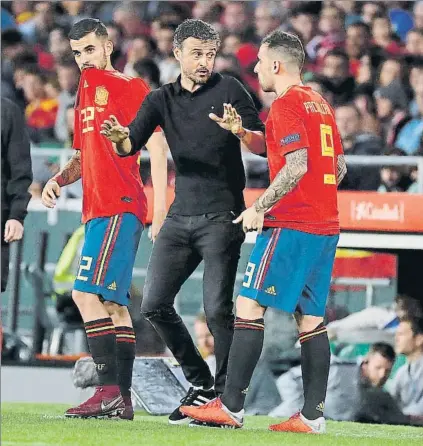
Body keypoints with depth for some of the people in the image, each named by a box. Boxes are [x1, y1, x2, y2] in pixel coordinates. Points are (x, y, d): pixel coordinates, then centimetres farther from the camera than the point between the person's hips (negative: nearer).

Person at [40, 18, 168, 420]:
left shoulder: (129, 88, -5)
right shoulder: (86, 93, 20)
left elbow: (156, 146, -9)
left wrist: (159, 209, -15)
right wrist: (58, 179, 9)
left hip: (120, 209, -9)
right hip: (97, 209, 9)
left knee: (86, 293, -18)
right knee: (113, 302, 8)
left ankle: (109, 390, -20)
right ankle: (122, 400, 9)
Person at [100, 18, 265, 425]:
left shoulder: (229, 90, -2)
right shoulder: (161, 99, 11)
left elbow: (263, 145, -6)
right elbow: (132, 146, 0)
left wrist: (240, 132, -28)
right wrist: (120, 138, -24)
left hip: (221, 216, -5)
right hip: (181, 216, 5)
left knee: (217, 310, -13)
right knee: (154, 305, 1)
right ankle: (200, 384, 16)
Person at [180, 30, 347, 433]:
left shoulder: (287, 105, -10)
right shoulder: (320, 104, 17)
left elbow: (297, 166, -19)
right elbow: (339, 167, 21)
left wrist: (259, 207, -12)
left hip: (290, 226, -9)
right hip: (325, 226, 9)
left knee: (249, 307, -6)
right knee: (311, 320, 7)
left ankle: (230, 407, -9)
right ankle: (312, 415, 3)